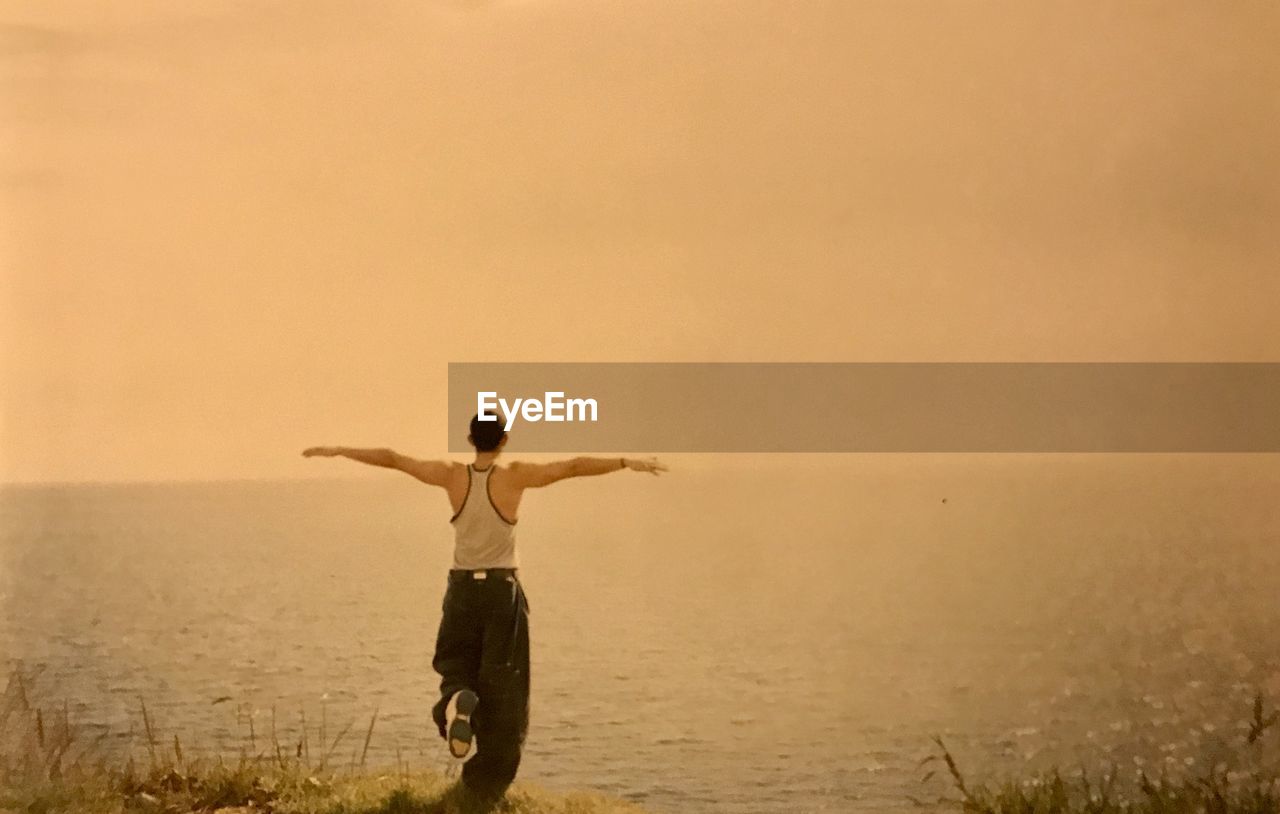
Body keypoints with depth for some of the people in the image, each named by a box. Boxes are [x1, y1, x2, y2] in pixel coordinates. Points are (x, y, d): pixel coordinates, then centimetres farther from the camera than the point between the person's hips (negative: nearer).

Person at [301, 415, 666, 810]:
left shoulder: (452, 475, -4)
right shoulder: (515, 476, -9)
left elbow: (391, 458, 2)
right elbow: (573, 466, -14)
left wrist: (337, 450, 11)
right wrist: (627, 462, -11)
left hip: (462, 586, 2)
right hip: (503, 587, -2)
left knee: (456, 663, 21)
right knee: (501, 688, 5)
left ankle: (457, 700, -17)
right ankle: (484, 787, 4)